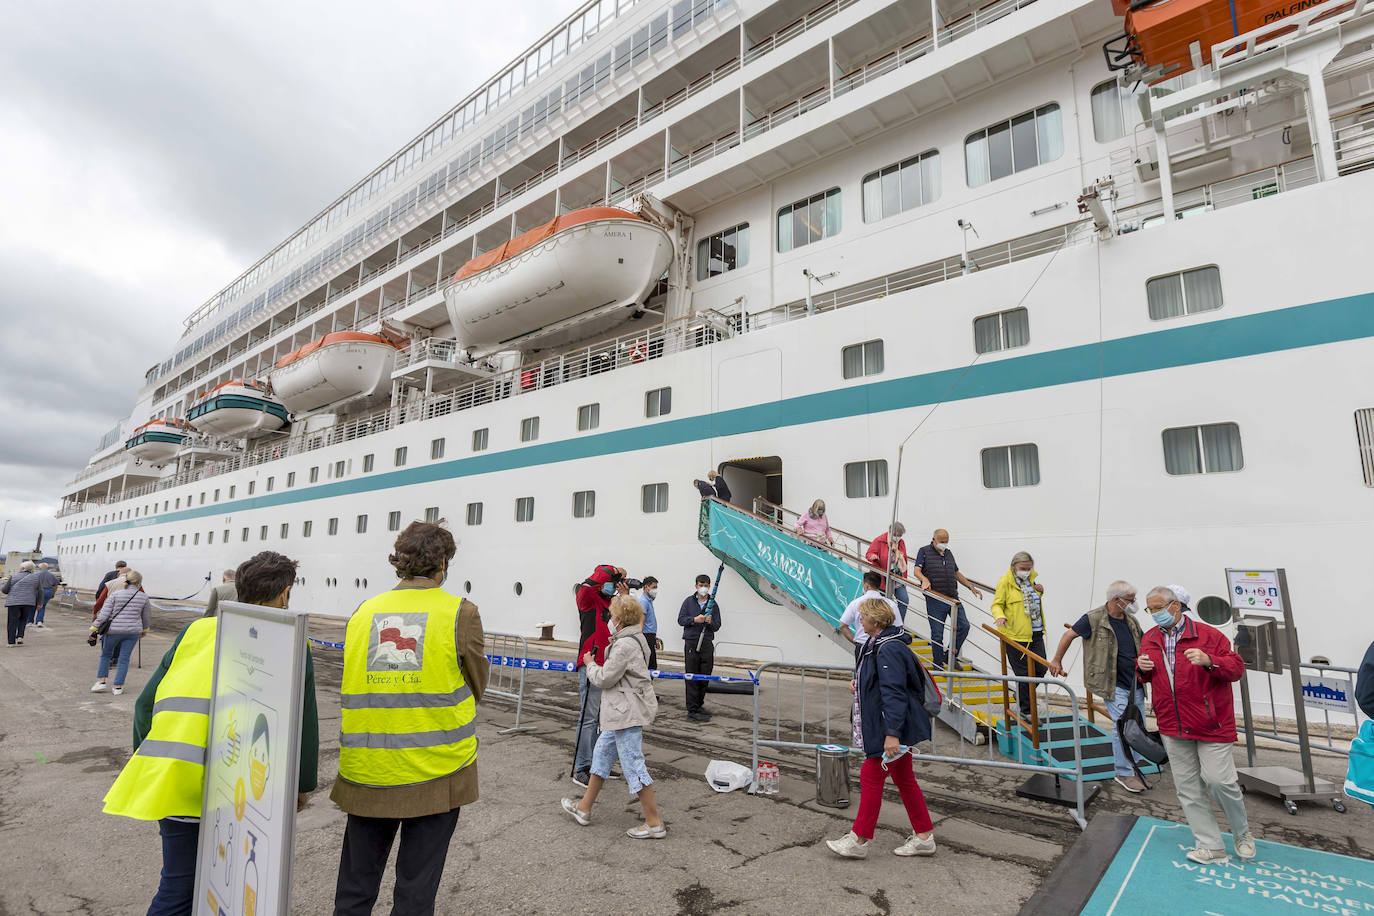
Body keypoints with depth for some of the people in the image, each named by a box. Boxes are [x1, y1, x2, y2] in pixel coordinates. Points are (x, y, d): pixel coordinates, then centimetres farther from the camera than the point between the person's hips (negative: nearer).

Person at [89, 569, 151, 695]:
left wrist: (93, 628, -1)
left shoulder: (116, 594, -3)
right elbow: (147, 617, 12)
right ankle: (118, 687, 8)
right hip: (133, 631, 1)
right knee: (124, 658, 6)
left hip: (114, 630, 0)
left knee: (105, 655, 20)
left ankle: (101, 681, 18)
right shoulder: (143, 597, 2)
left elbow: (104, 614, -8)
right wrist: (144, 630, 27)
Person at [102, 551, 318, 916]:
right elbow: (304, 724, -1)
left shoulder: (196, 629, 11)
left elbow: (147, 702, 14)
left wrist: (146, 762, 28)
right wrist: (303, 786, 14)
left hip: (173, 781, 4)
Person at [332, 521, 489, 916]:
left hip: (366, 771, 3)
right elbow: (477, 686, 1)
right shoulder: (461, 613, -10)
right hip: (436, 771, -3)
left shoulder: (363, 612, 1)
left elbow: (353, 683, 11)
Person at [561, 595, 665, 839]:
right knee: (601, 752, 21)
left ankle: (654, 823, 8)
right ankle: (584, 808, 35)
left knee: (633, 764, -2)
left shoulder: (624, 646, -22)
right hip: (623, 712, 11)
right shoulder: (637, 640, 9)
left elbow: (604, 678, -17)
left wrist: (590, 665, 1)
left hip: (627, 713, -11)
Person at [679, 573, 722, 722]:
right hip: (691, 643, -3)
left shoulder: (713, 604, 9)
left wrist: (710, 622, -14)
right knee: (692, 678, -4)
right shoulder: (689, 601, 4)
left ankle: (699, 705, 23)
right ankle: (692, 710, 0)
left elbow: (717, 626, 7)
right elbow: (680, 620, 2)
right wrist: (694, 619, -14)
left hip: (707, 643, 3)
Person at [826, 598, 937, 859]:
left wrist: (892, 734, -29)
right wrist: (858, 682, 9)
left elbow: (894, 693, -28)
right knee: (904, 779, 17)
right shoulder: (876, 644, 9)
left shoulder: (889, 650, -23)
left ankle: (859, 840, 10)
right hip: (894, 728, 10)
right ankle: (924, 837, 28)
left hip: (892, 729, -10)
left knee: (871, 778, -1)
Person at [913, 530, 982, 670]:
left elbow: (957, 573, 26)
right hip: (935, 600, -5)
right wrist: (925, 580, -30)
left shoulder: (949, 553, 17)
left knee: (963, 626, 0)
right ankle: (938, 665, 13)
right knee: (937, 634, -1)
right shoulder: (924, 552, 0)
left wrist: (971, 587, 21)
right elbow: (917, 571, -11)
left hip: (953, 598, 6)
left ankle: (950, 655, 19)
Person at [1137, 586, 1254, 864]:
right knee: (1187, 787, 7)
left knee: (1220, 780, -5)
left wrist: (1210, 661, -26)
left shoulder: (1208, 635, -7)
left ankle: (1242, 833, 25)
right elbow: (1146, 676, 19)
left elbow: (1237, 669, -8)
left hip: (1210, 724, -5)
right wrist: (1142, 668, -4)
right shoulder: (1149, 639, 8)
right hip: (1173, 726, 5)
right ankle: (1210, 845, 19)